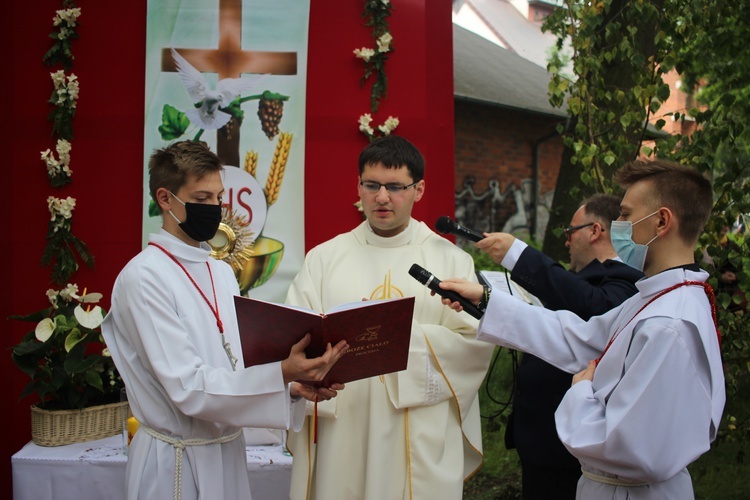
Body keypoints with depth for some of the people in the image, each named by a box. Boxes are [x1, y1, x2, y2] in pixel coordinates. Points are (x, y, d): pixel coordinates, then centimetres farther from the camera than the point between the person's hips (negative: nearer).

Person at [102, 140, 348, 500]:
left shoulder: (222, 272, 7)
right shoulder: (143, 277, -16)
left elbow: (239, 365, 7)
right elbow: (188, 388, -22)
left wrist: (293, 385, -11)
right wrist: (282, 375, -31)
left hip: (229, 448, 7)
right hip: (177, 460, -6)